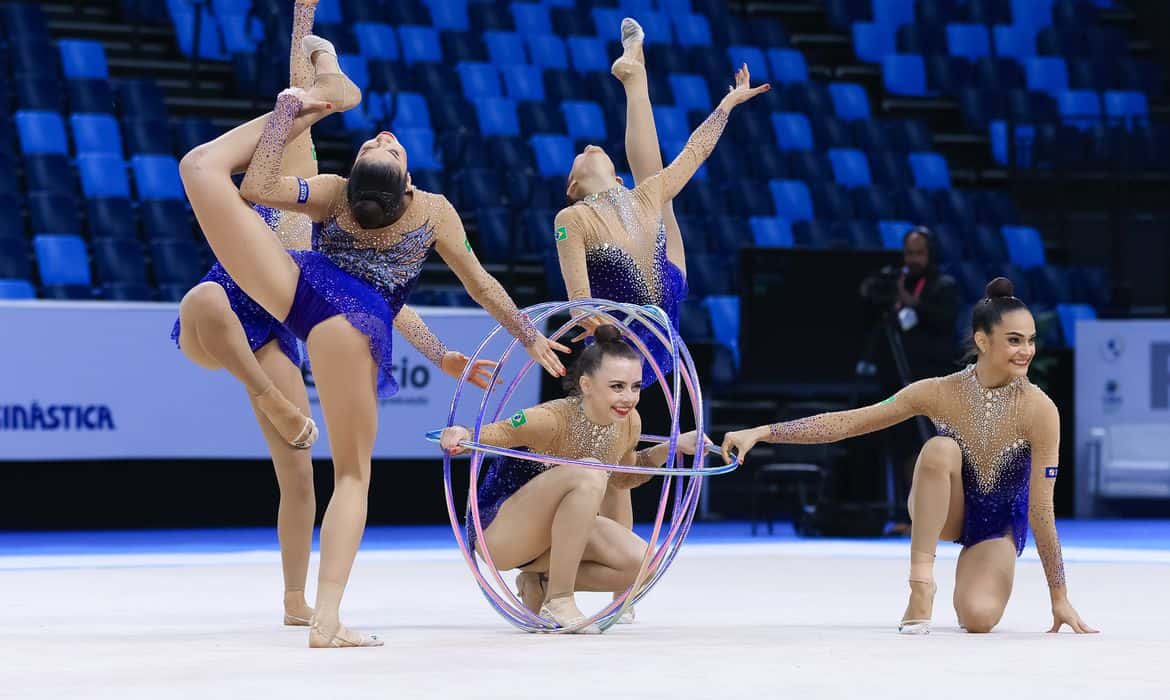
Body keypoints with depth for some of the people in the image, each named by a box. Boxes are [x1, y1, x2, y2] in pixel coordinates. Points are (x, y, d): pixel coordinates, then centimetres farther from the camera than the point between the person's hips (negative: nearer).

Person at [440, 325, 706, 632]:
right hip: (496, 534, -7)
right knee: (588, 474, -32)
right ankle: (558, 601, -23)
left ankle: (539, 583, 8)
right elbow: (489, 436, -21)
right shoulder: (552, 420, -26)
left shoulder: (629, 423, -5)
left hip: (549, 535, 7)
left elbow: (623, 477, 15)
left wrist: (673, 447, 3)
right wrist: (461, 436, -44)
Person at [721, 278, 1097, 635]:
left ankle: (972, 584, 10)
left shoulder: (1039, 411, -24)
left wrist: (1059, 598, -19)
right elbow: (846, 423, -14)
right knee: (940, 450, -32)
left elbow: (1041, 510, -20)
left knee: (979, 618, -29)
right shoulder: (940, 394, -19)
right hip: (942, 510, 1)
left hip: (1000, 524, -1)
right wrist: (759, 433, -20)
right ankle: (920, 585, -23)